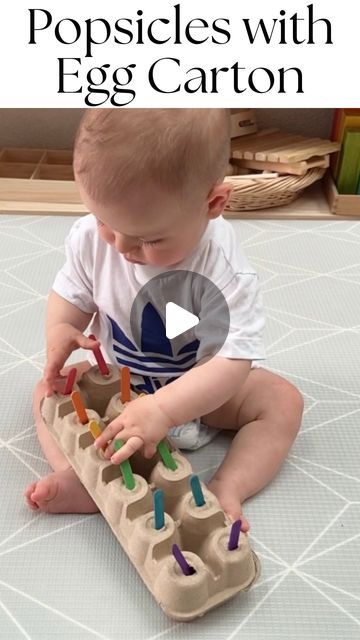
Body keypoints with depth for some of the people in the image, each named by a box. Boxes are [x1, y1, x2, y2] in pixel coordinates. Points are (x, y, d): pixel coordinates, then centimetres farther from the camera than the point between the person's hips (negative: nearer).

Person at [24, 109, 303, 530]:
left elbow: (233, 359, -36)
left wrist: (162, 409, -48)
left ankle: (226, 488, -27)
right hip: (116, 378, 3)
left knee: (283, 401, -18)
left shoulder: (223, 266, -33)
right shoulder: (91, 238, -20)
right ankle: (78, 479, -27)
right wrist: (60, 331, -27)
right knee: (50, 390, -12)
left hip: (202, 387, -2)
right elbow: (71, 294, -3)